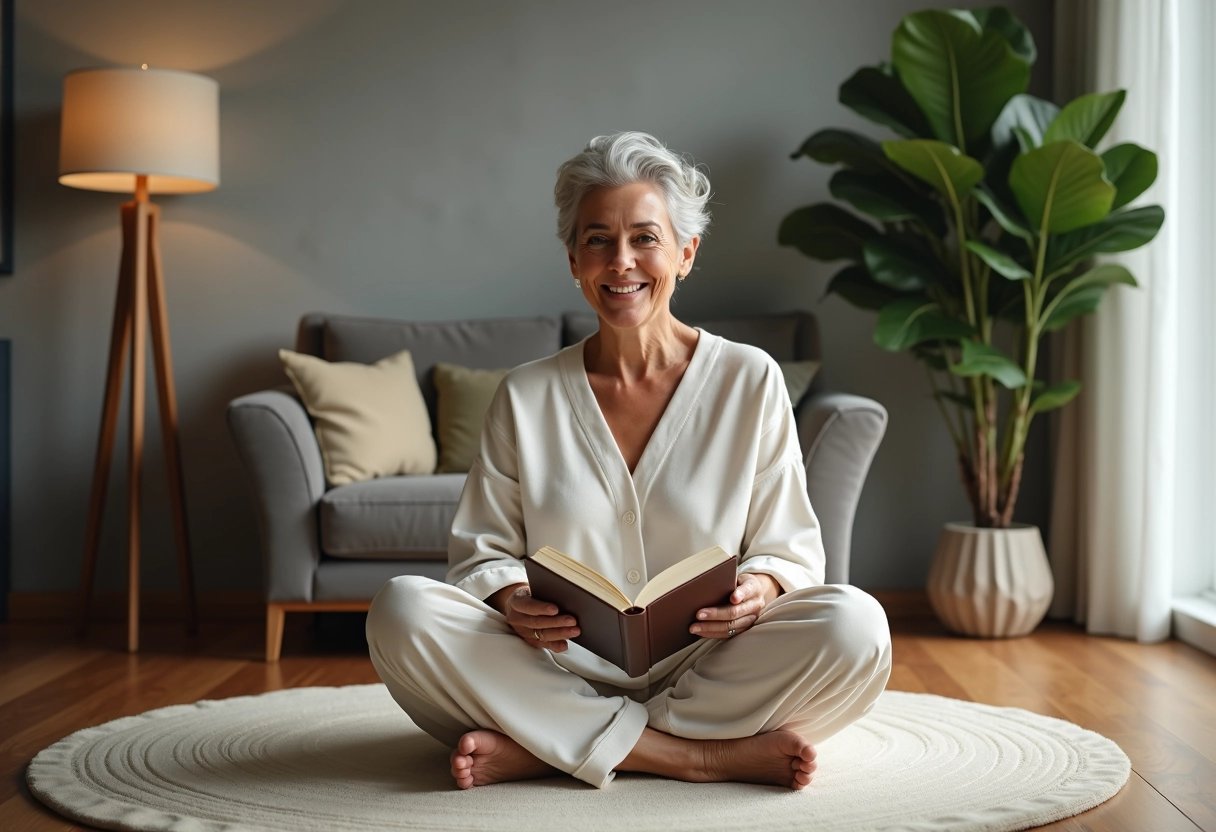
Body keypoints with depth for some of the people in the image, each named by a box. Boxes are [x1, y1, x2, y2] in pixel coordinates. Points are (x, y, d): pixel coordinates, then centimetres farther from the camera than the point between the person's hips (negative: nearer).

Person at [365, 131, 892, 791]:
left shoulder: (750, 380, 4)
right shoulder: (526, 396, 7)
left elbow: (792, 548, 6)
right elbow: (482, 550, 7)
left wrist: (759, 589, -17)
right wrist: (512, 602, -16)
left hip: (703, 668, 0)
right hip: (561, 669, 1)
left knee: (854, 626, -28)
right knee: (401, 611, -25)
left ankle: (541, 749, -21)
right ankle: (703, 755, -24)